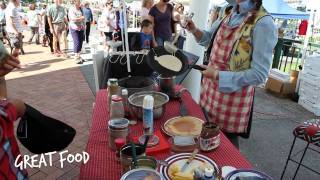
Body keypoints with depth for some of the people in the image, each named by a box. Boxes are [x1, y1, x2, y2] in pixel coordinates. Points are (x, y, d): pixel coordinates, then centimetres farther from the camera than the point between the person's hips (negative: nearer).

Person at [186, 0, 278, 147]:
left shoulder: (263, 23, -19)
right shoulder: (230, 13, 3)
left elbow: (259, 74, -20)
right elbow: (210, 38, 19)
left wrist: (218, 75, -22)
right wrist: (194, 30, 0)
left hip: (233, 95, -6)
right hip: (210, 88, 7)